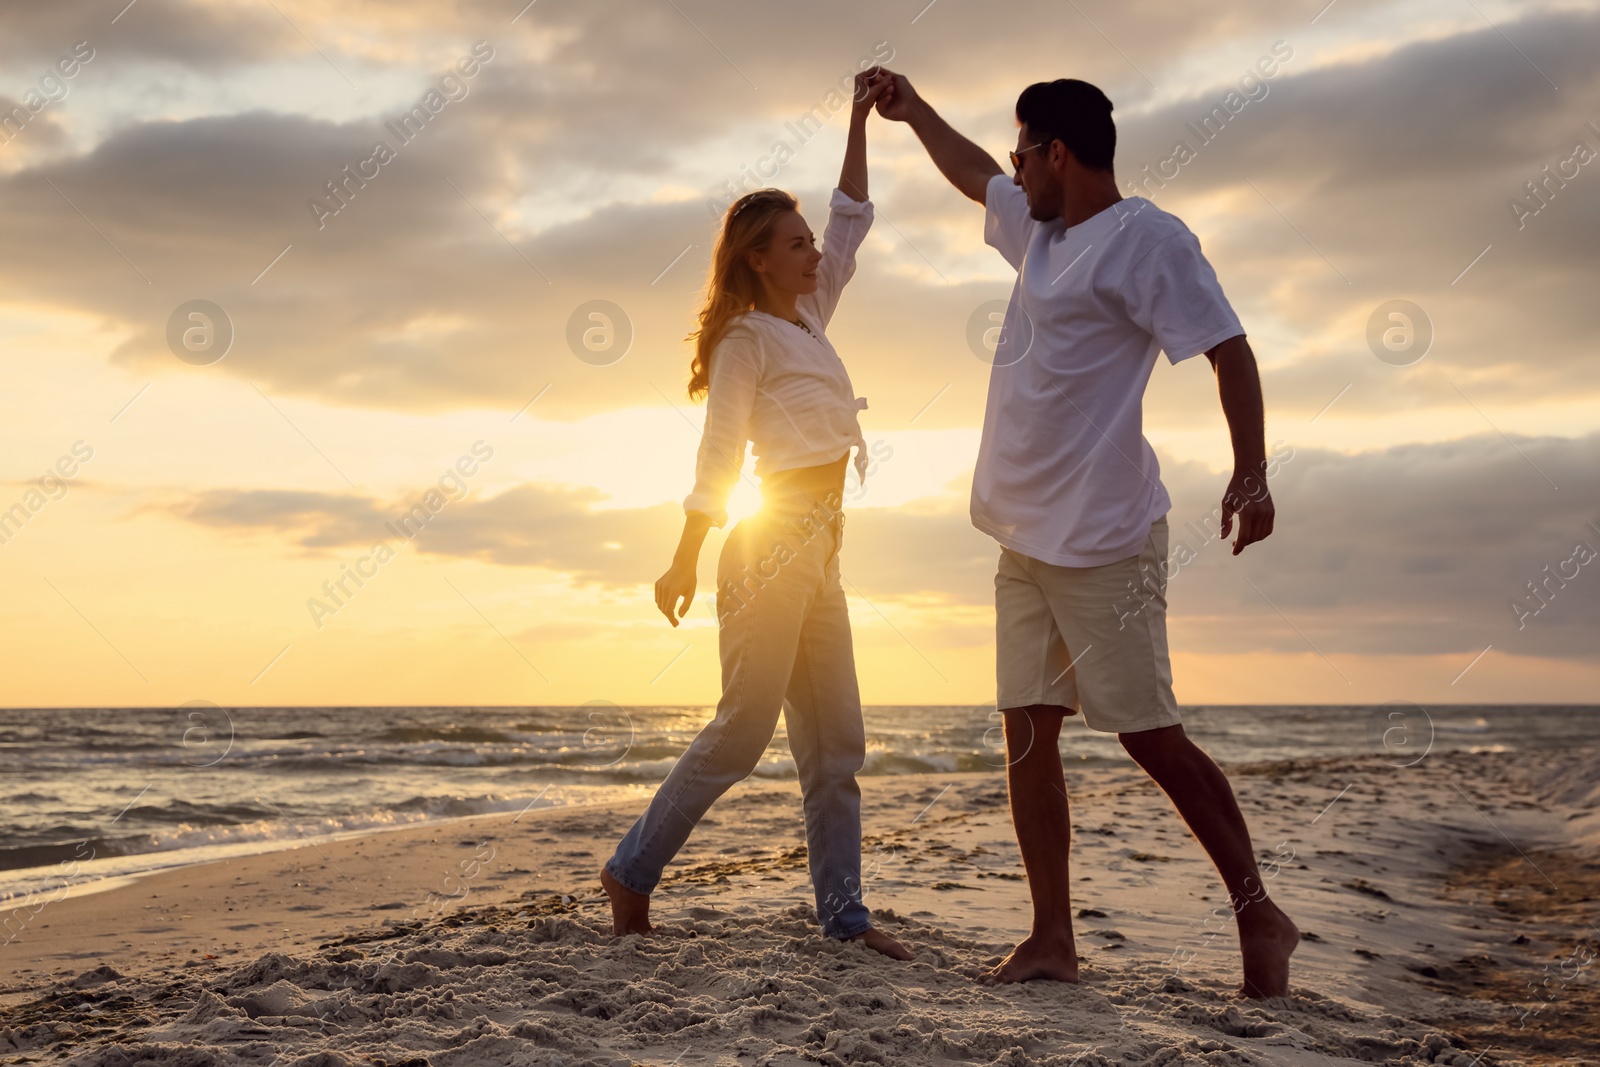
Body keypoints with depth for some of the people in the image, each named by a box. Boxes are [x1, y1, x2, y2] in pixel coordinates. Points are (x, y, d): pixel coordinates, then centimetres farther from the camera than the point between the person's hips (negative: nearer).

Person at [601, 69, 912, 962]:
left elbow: (852, 225, 24)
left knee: (836, 741, 5)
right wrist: (687, 561, -12)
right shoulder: (748, 338, -5)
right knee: (744, 729, -6)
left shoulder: (809, 320, 17)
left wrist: (861, 120, 20)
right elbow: (718, 458, -10)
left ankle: (843, 909, 10)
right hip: (774, 545, -8)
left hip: (818, 551, 8)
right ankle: (633, 869, 8)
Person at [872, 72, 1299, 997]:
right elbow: (974, 175, 35)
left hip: (1103, 538, -9)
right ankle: (1053, 941, 10)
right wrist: (912, 111, 42)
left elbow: (1230, 349, -14)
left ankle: (1259, 913, 11)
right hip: (1026, 539, 9)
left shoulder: (1146, 240, -10)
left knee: (1150, 734, -5)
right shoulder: (1041, 227, 16)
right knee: (1028, 732, 5)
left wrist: (1251, 478, -21)